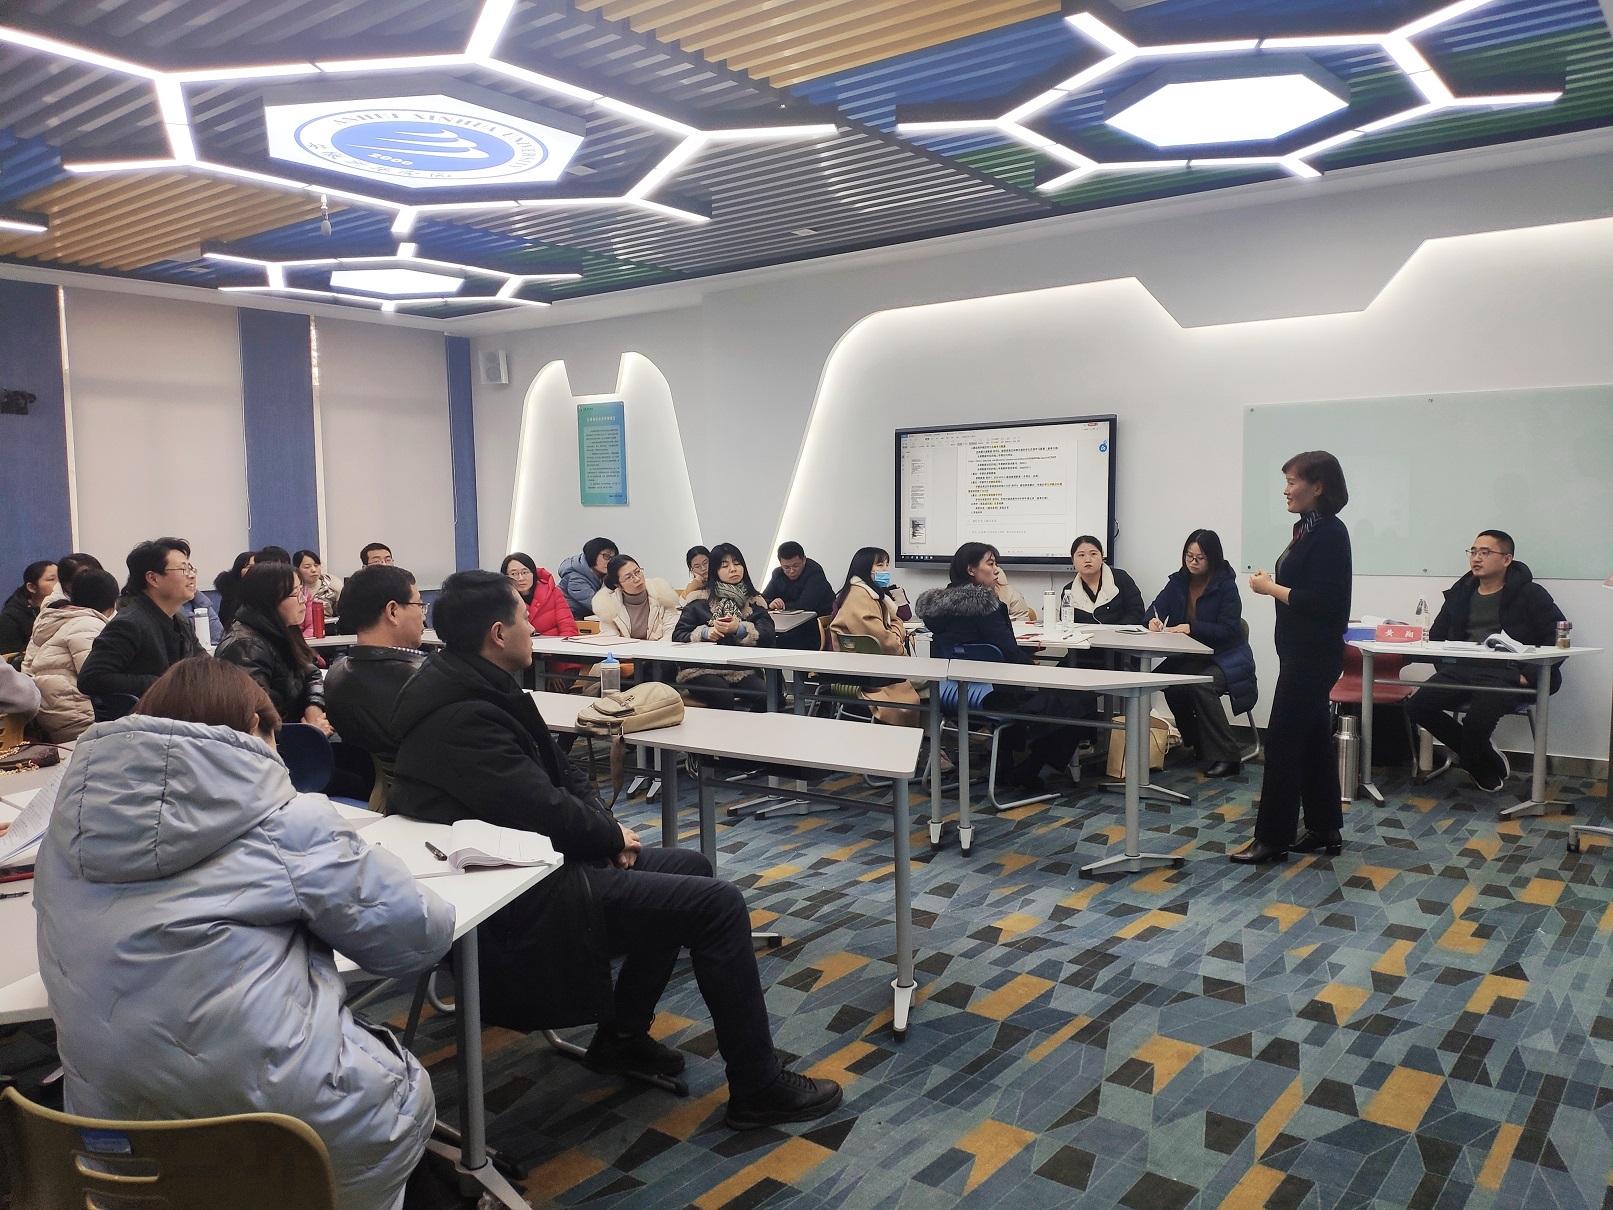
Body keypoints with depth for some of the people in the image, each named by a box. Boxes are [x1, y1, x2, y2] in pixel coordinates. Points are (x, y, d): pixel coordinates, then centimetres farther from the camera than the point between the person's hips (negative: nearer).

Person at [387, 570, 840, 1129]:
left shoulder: (472, 686, 8)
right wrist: (612, 836, -8)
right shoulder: (464, 717, -25)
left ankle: (622, 1035, 24)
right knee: (719, 904, -12)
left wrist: (604, 825, -4)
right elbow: (545, 810, -27)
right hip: (527, 901, -11)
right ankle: (758, 1088, 0)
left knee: (691, 868, 18)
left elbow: (559, 769, 12)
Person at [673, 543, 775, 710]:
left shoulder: (754, 602, 15)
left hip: (742, 670, 2)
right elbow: (677, 636, 5)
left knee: (767, 696, -27)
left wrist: (739, 629, -17)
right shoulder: (699, 601, 9)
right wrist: (705, 633, -13)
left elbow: (768, 636, 0)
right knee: (723, 696, -33)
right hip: (701, 670, -2)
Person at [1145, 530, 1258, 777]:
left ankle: (1225, 757, -26)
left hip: (1226, 655, -5)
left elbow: (1229, 629, -16)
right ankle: (1197, 746, -5)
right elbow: (1156, 608, 4)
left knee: (1201, 685, -33)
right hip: (1191, 656, 5)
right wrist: (1153, 620, -21)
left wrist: (1191, 628, -27)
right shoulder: (1178, 581, 6)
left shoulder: (1225, 585, -10)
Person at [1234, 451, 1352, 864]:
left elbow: (1319, 600, -23)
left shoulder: (1329, 533, -17)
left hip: (1314, 655, -10)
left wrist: (1270, 588, -14)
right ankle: (1325, 829, 24)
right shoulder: (1308, 528, 11)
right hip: (1301, 652, 10)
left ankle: (1272, 838, 0)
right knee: (1313, 740, 15)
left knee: (1282, 741, -6)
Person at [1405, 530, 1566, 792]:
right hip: (1462, 669, 6)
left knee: (1476, 720, -32)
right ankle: (1490, 761, 0)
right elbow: (1436, 635, 20)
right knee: (1417, 706, -18)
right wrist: (1445, 667, 3)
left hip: (1505, 674, -5)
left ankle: (1480, 768, 6)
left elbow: (1559, 637, -5)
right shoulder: (1460, 593, 18)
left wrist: (1530, 674, -12)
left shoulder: (1529, 594, 3)